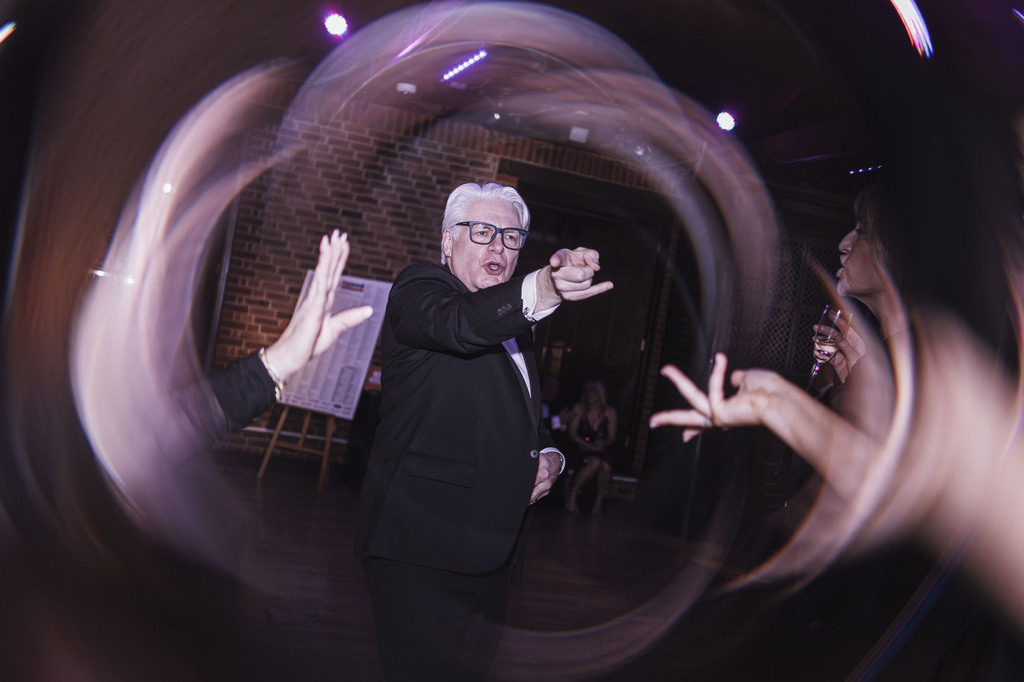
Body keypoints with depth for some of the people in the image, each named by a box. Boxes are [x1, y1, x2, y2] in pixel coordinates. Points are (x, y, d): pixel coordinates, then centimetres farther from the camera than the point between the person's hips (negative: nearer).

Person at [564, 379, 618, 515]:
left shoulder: (610, 412, 7)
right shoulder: (579, 409, 3)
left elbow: (611, 437, 5)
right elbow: (572, 433, -3)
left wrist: (603, 443, -18)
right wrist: (589, 446, -16)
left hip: (601, 450, 2)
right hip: (581, 449, -2)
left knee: (606, 465, -33)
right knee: (595, 462, -35)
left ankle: (599, 500, -15)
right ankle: (572, 495, -21)